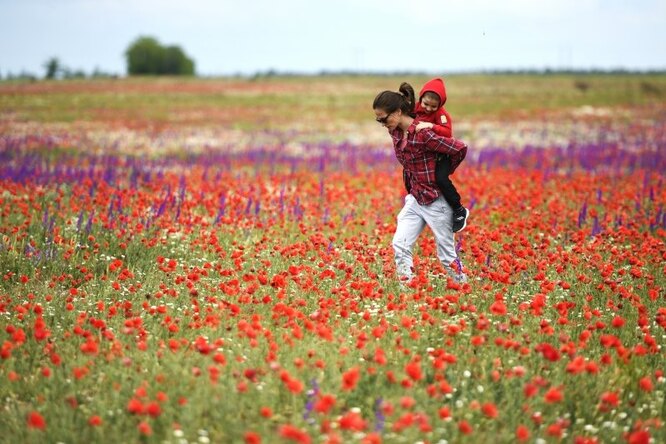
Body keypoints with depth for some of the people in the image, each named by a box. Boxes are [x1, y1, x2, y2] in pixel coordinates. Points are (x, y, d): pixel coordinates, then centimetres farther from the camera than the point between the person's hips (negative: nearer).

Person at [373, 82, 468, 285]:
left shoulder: (423, 134, -23)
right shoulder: (395, 132, 0)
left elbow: (461, 149, -21)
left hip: (436, 201, -7)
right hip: (414, 199, 7)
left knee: (446, 253, 5)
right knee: (399, 244, -5)